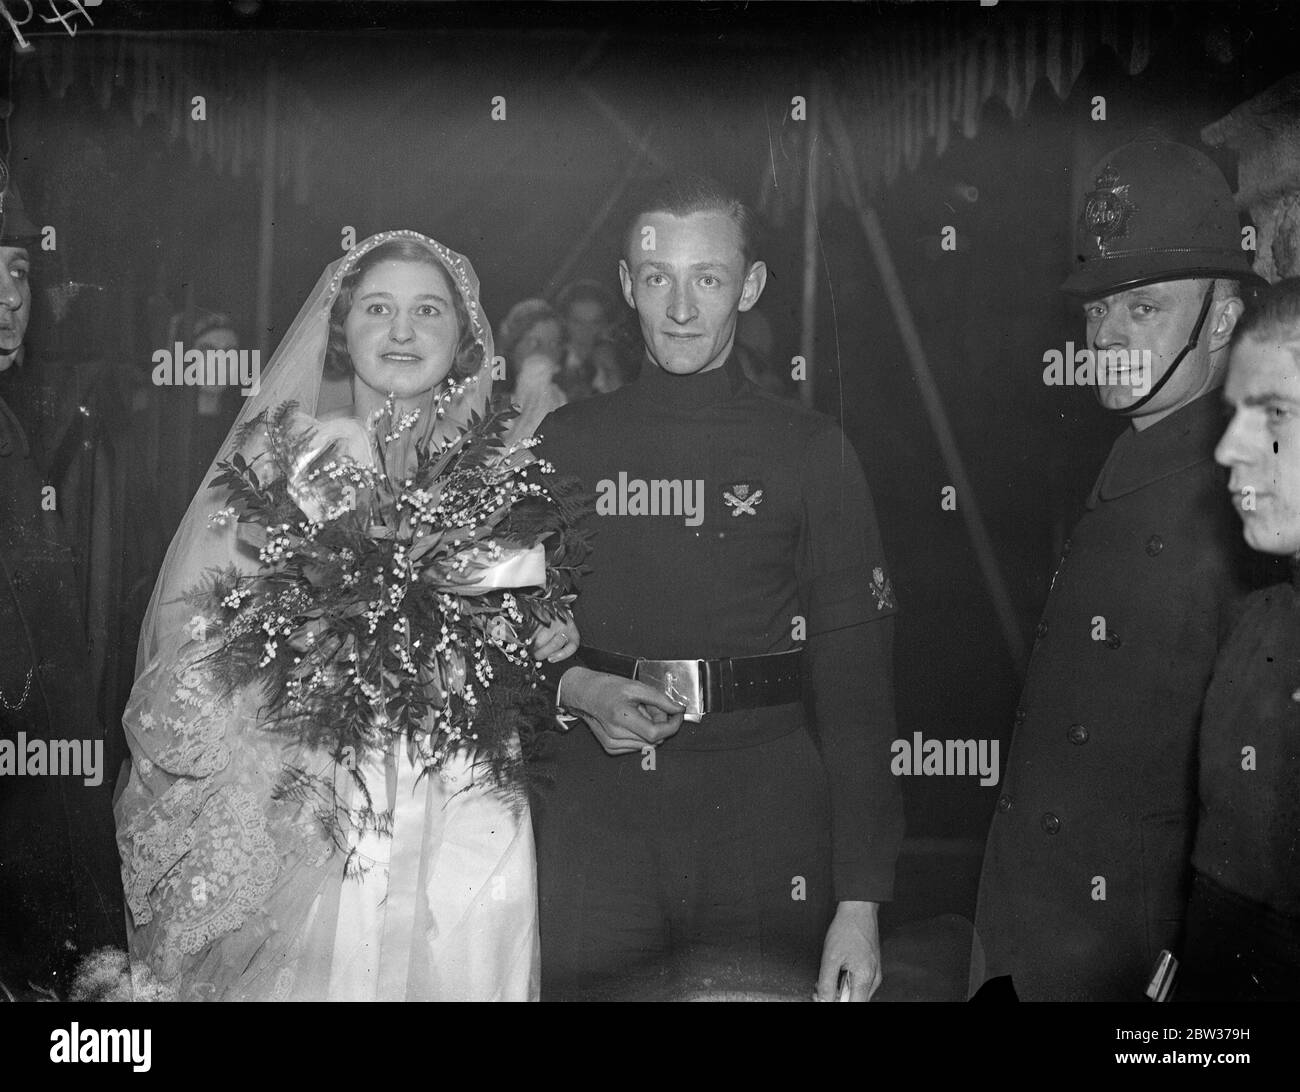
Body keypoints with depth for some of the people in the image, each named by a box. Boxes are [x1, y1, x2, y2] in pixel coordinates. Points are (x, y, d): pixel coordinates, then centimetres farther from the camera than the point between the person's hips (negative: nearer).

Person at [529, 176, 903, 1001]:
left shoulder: (811, 452, 1)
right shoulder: (565, 442, 6)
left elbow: (855, 679, -3)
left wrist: (861, 900, -9)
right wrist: (575, 688, -10)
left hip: (764, 817, -1)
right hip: (591, 814, 1)